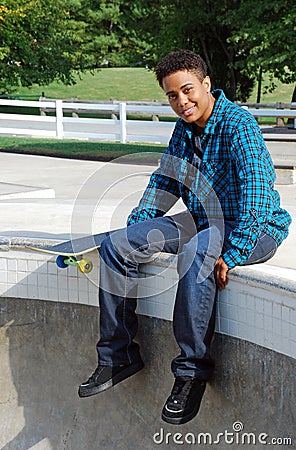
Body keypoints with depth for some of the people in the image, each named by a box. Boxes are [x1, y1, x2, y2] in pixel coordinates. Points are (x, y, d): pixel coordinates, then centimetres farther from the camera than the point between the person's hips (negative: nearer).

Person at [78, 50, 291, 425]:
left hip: (255, 227, -8)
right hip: (203, 220, 8)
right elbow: (165, 182, 18)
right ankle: (117, 356, 2)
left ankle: (192, 371, -22)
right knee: (116, 244, -5)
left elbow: (257, 188, -29)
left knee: (195, 255, -40)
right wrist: (133, 229, 9)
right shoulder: (183, 129, 5)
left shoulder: (237, 124, -19)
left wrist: (231, 255, -36)